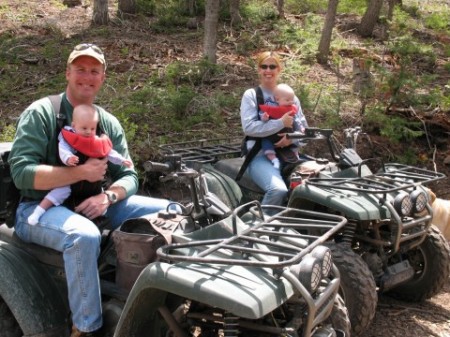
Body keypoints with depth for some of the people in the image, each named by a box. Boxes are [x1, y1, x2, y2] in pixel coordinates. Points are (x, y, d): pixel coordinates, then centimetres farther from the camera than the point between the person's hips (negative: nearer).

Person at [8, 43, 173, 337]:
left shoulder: (109, 123, 10)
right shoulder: (40, 113, -7)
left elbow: (129, 177, 5)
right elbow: (22, 173, -17)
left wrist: (108, 196, -18)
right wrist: (81, 172, -22)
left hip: (92, 204, 6)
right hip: (40, 208, -6)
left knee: (168, 211, -4)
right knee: (84, 235, -39)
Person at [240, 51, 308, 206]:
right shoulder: (251, 95, 5)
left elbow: (303, 127, 11)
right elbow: (248, 127, -10)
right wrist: (281, 123, -15)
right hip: (260, 155, -4)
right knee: (278, 190, -33)